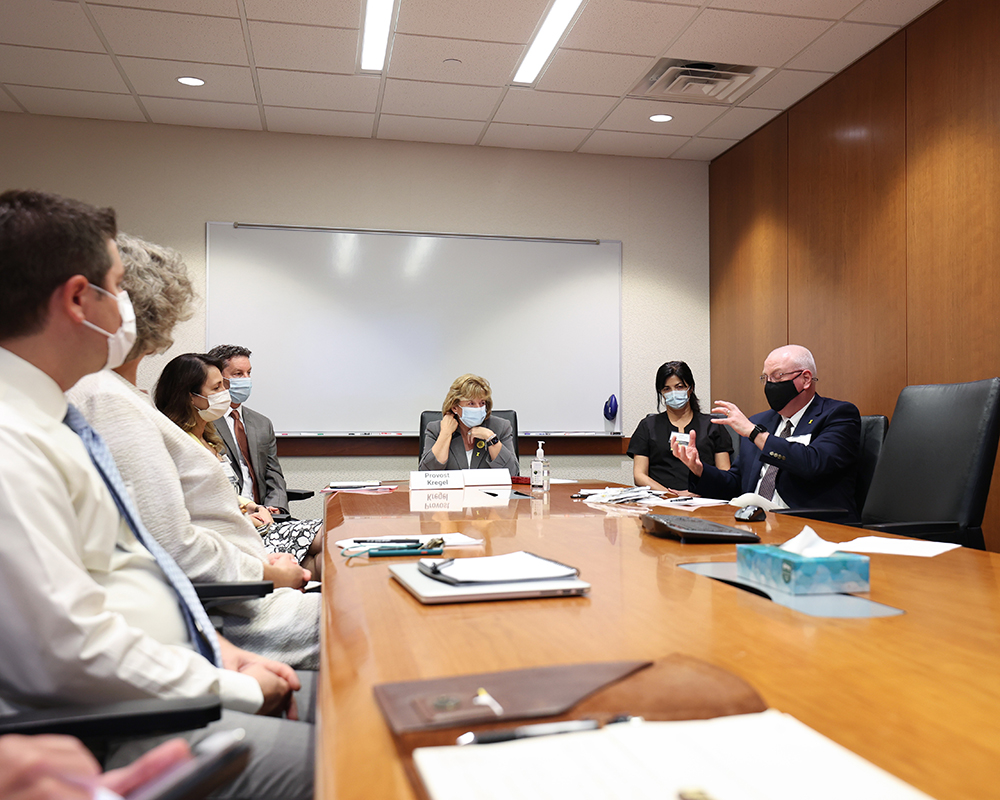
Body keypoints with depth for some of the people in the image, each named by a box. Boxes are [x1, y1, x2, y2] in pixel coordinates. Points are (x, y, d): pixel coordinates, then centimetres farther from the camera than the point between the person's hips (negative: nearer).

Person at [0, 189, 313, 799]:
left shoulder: (54, 421, 11)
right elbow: (72, 652, -24)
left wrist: (219, 649, 7)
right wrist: (239, 690, -13)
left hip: (182, 672, 10)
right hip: (119, 737, -10)